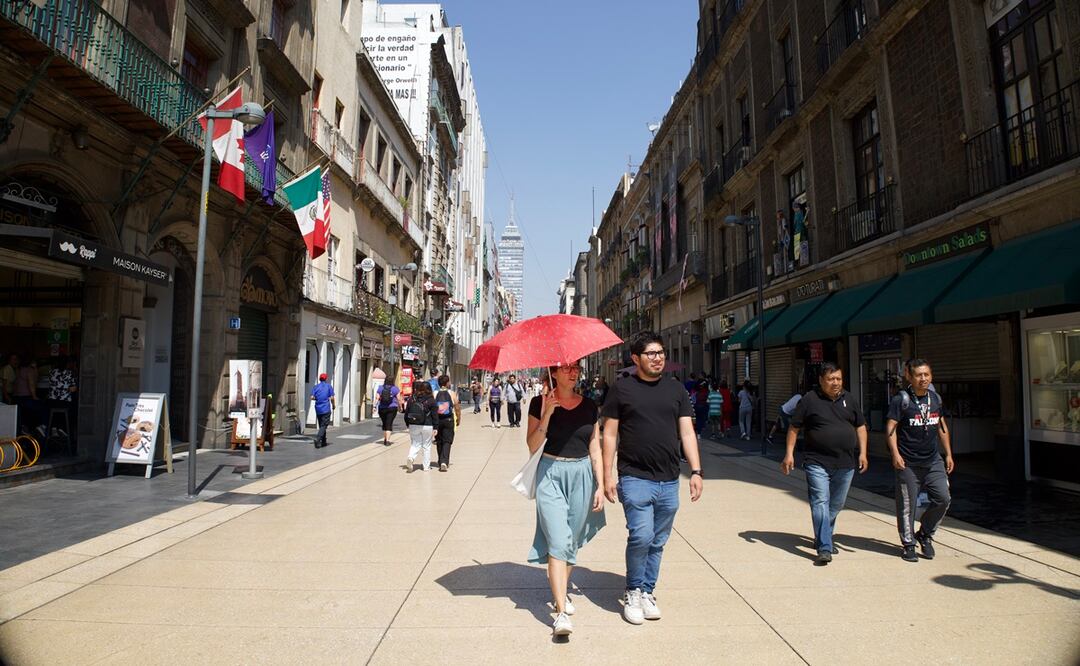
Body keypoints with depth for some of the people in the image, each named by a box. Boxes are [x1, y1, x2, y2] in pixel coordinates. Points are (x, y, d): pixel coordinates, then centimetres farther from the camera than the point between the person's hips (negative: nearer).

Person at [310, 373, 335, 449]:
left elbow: (312, 397, -2)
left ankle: (323, 442, 18)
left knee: (321, 425, 13)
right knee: (323, 426, -5)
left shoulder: (315, 387, 7)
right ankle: (317, 438, -25)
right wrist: (333, 405, 9)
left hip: (318, 409, 4)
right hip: (326, 409, -4)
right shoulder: (329, 386, 0)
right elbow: (331, 398, -6)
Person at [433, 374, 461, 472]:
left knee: (439, 442, 16)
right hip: (448, 420, -2)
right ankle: (444, 462, -15)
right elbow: (457, 408, -1)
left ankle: (441, 462, 26)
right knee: (447, 441, 1)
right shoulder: (452, 394, -5)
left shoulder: (434, 394, -2)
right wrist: (458, 419, 13)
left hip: (437, 420, 2)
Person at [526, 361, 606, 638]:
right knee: (558, 542, -12)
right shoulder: (540, 403, -4)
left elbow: (595, 449, 8)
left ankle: (561, 591, 36)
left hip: (582, 474, 3)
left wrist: (600, 485, 3)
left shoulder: (589, 406, 5)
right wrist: (546, 414, -19)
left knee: (572, 541, 14)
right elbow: (532, 447, -8)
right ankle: (561, 613, -9)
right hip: (551, 473, -3)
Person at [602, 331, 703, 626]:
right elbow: (610, 433, 0)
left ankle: (647, 592, 30)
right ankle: (633, 591, 11)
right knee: (641, 536, -12)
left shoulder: (676, 390, 10)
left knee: (657, 542, 12)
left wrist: (696, 471, 1)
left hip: (669, 481, 4)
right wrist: (608, 474, -4)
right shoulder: (622, 389, -1)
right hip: (635, 479, -4)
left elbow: (687, 432, 9)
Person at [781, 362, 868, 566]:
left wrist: (862, 453, 6)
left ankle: (822, 538, 33)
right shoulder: (809, 400, -4)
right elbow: (794, 428, 0)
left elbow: (860, 427, 15)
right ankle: (824, 549, -9)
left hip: (845, 463, 5)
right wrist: (789, 453, -4)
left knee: (836, 505, 14)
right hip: (817, 463, -4)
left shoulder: (849, 399, 9)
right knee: (820, 503, -10)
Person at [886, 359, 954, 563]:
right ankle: (908, 544, 16)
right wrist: (895, 453, -20)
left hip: (933, 461, 5)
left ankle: (925, 534, 21)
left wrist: (948, 454, 17)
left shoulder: (935, 398, 10)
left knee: (943, 498, -1)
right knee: (907, 505, 2)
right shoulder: (901, 400, -8)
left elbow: (942, 427, 19)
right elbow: (890, 428, -11)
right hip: (908, 463, -5)